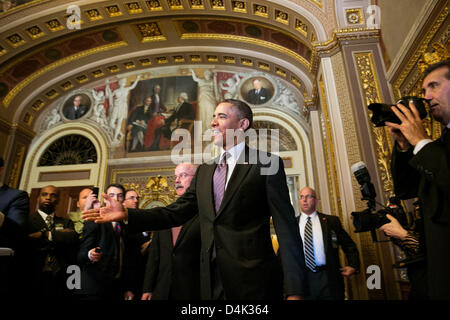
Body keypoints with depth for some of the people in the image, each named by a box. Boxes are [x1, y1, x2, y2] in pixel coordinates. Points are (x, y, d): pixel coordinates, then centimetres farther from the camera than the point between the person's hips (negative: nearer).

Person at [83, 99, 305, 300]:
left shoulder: (267, 164, -5)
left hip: (253, 280, -5)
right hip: (211, 280, 5)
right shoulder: (204, 171, 12)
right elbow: (175, 213, 9)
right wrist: (127, 214, -3)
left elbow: (286, 227, -10)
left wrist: (294, 291, -14)